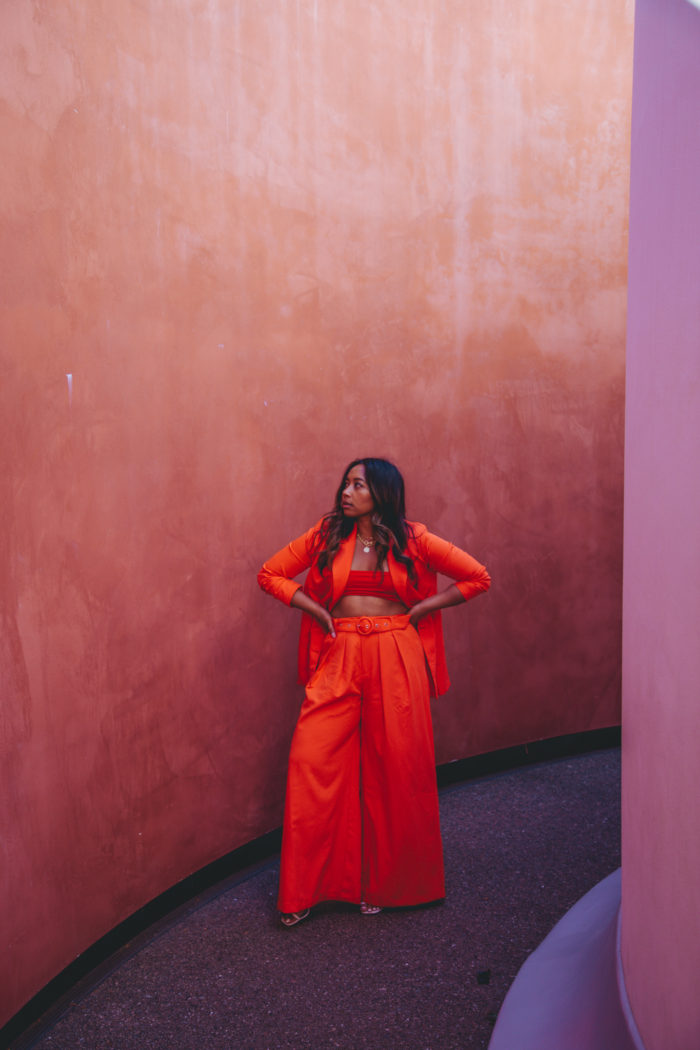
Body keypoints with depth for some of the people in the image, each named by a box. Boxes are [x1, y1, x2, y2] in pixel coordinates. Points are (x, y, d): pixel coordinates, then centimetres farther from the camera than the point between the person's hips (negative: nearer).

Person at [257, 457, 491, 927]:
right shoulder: (327, 535, 6)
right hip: (340, 659, 2)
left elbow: (478, 577, 4)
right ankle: (303, 890, 11)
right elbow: (270, 574, 13)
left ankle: (388, 882, 26)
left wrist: (421, 609, -1)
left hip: (395, 659, -1)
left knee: (397, 769, 5)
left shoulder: (411, 539, 1)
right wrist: (314, 608, 2)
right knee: (311, 762, -5)